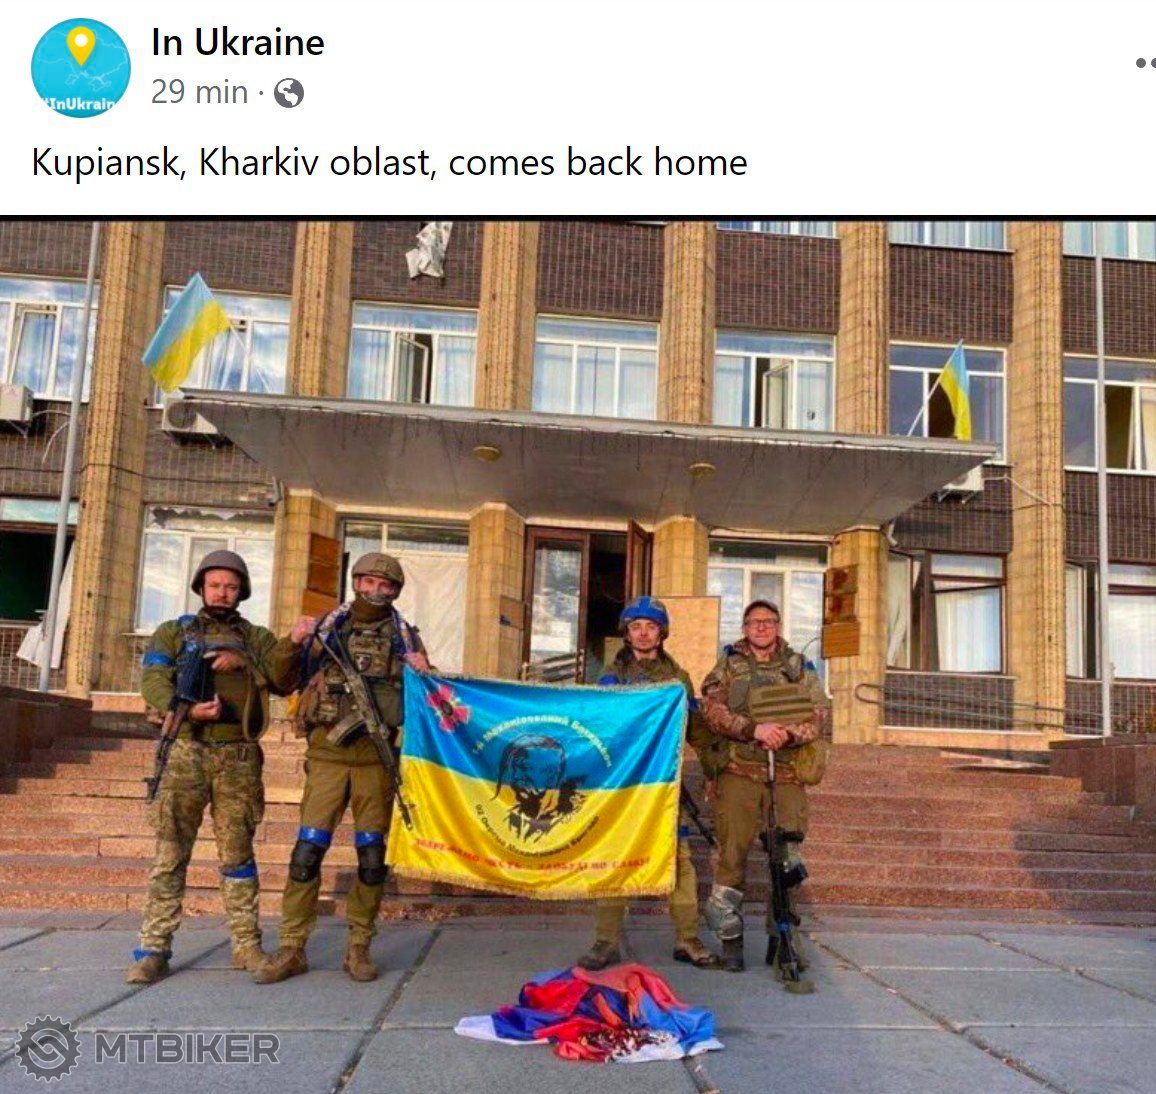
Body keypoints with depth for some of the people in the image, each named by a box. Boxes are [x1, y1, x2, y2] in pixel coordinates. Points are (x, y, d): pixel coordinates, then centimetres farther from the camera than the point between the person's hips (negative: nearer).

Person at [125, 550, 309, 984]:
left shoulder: (256, 637, 15)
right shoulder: (173, 632, 12)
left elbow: (282, 681, 2)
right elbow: (153, 682, -2)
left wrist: (293, 645, -16)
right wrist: (189, 710, -19)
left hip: (239, 758, 1)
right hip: (186, 753, -1)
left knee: (237, 855, 7)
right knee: (170, 854, 1)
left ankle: (247, 946, 13)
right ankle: (154, 949, 6)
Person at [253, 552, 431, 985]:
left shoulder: (405, 636, 9)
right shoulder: (330, 627, 10)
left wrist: (423, 676, -11)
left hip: (376, 756, 0)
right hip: (328, 752, 0)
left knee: (372, 854, 3)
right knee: (308, 848, -4)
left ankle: (359, 947, 15)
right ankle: (291, 948, 5)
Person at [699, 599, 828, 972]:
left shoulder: (798, 668, 15)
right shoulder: (728, 666, 11)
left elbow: (817, 713, 3)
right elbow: (713, 711, -4)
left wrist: (790, 734, -17)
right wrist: (754, 729, -18)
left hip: (786, 772, 2)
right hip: (738, 770, -1)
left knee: (788, 854, 1)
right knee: (732, 852, -4)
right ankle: (730, 937, 7)